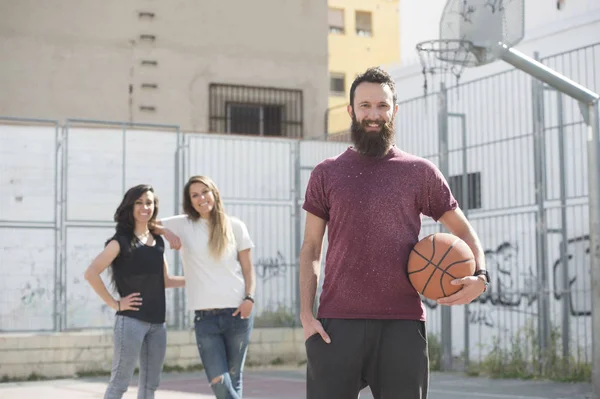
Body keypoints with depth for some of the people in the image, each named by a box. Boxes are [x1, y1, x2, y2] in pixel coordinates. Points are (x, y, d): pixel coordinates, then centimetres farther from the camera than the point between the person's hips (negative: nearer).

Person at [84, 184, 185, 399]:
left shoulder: (158, 241, 13)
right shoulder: (121, 241, -7)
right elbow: (91, 273, -14)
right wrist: (114, 303, -13)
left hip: (157, 322, 7)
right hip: (131, 320, -7)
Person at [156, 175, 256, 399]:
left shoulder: (235, 226, 7)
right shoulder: (182, 224, 7)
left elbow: (248, 268, 8)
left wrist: (249, 298, -6)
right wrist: (165, 231, -3)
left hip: (237, 312, 0)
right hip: (204, 317, 0)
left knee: (233, 379, 6)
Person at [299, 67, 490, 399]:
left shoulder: (420, 172, 8)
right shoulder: (326, 174, 10)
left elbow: (462, 229, 14)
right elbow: (310, 248, 9)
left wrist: (480, 275, -6)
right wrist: (306, 313, -2)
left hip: (402, 323, 0)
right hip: (337, 322, 0)